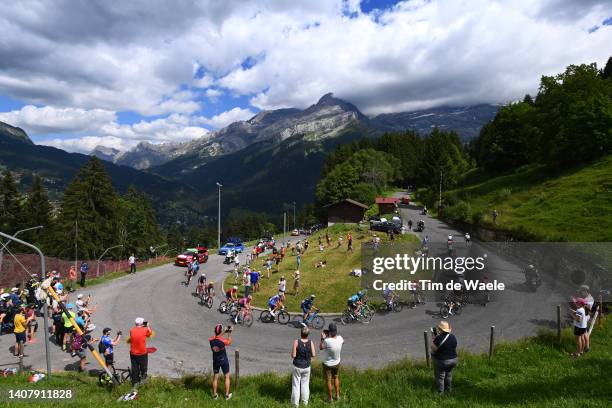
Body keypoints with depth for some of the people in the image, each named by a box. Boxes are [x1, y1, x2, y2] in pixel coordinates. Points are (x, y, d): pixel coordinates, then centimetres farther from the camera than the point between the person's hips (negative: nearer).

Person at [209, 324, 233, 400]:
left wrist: (224, 331, 7)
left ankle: (214, 395, 27)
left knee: (215, 378, 17)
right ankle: (227, 395, 19)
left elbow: (217, 337, 7)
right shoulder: (223, 341, -27)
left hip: (215, 361, 3)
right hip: (224, 361, -3)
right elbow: (229, 342, -5)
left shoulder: (211, 340, -16)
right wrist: (229, 333, 2)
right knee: (227, 377, 13)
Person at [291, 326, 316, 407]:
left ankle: (295, 403, 21)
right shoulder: (310, 342, -14)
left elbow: (293, 355, -19)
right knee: (305, 384, 21)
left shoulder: (296, 341, -20)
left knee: (296, 385, 13)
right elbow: (313, 355, -9)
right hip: (306, 367, 2)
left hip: (297, 367, -2)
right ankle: (305, 402, 31)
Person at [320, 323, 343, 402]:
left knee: (328, 380, 16)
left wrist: (322, 338, -7)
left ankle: (329, 398, 30)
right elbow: (343, 342, 8)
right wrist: (334, 334, 7)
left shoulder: (327, 341, -33)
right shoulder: (340, 338, -20)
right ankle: (337, 395, 39)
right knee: (336, 378, 27)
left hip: (328, 364, -4)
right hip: (337, 363, 4)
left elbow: (320, 348, -13)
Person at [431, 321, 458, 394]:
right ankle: (448, 389, 40)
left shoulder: (439, 338, -26)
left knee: (440, 377, 11)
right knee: (449, 375, 26)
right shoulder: (453, 337, -5)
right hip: (453, 360, 6)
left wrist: (433, 338, -10)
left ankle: (440, 392, 21)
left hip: (441, 361, -6)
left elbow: (433, 349, -21)